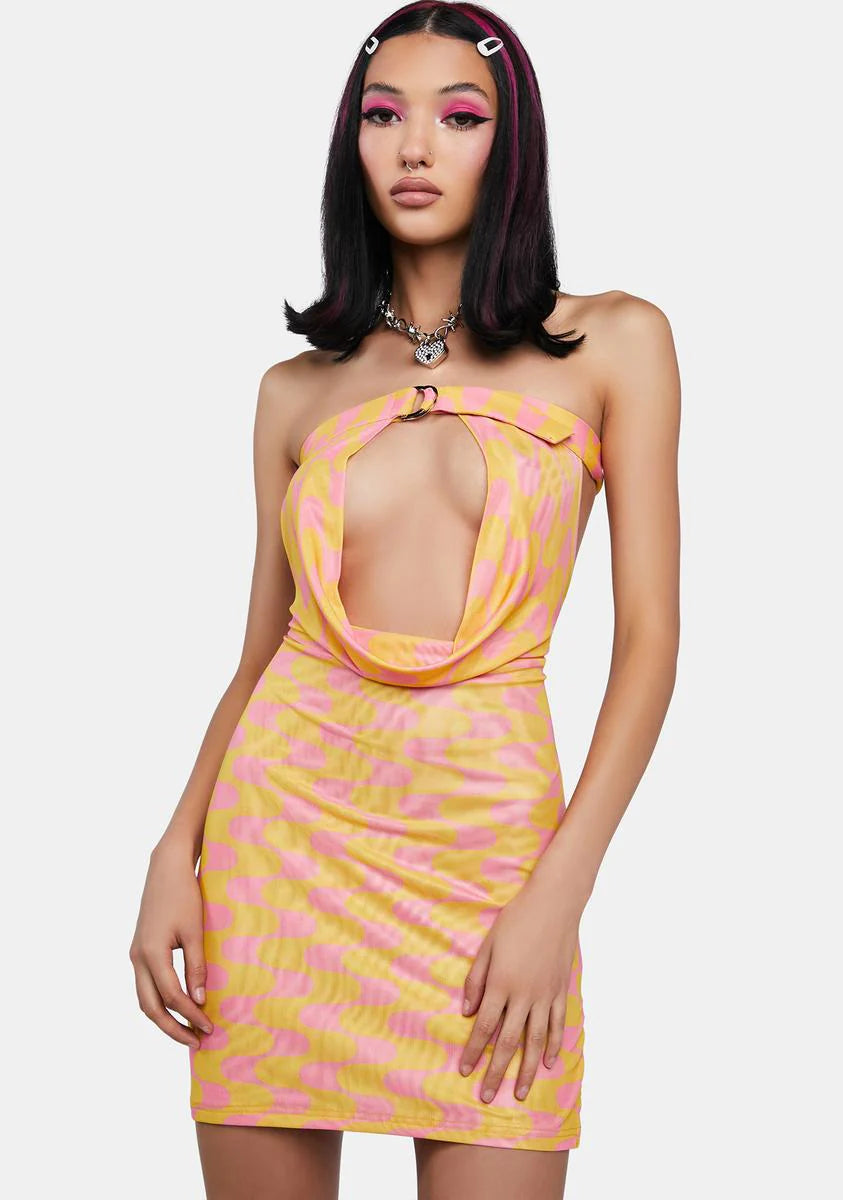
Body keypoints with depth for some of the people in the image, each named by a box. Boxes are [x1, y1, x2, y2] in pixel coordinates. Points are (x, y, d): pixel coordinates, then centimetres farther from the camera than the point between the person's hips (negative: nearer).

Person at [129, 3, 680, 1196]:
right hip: (284, 818, 2)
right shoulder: (298, 390, 10)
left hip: (486, 829, -2)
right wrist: (176, 854, -2)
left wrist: (560, 891, -11)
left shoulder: (612, 343, 2)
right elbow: (261, 649, 12)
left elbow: (648, 636, -2)